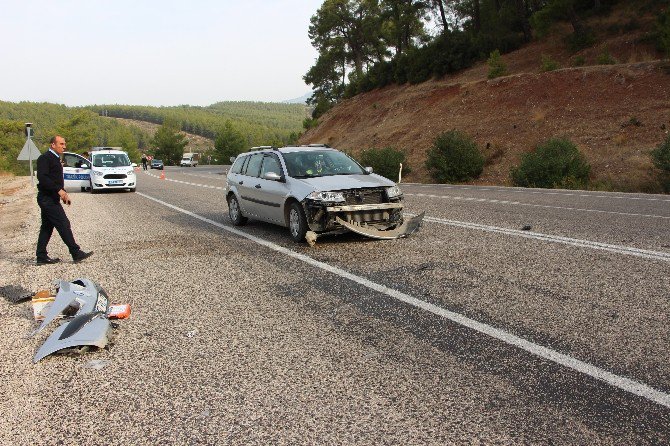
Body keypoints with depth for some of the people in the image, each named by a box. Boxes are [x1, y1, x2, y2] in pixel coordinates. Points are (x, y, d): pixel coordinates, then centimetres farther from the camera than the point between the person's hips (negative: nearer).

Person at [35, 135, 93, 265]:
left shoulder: (55, 159, 19)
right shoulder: (45, 158, -11)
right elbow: (42, 178, -22)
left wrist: (63, 193, 12)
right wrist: (59, 190, -24)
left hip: (51, 199, 10)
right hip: (48, 199, -10)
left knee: (47, 227, 11)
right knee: (64, 225, -9)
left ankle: (41, 257, 16)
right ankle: (76, 254, -7)